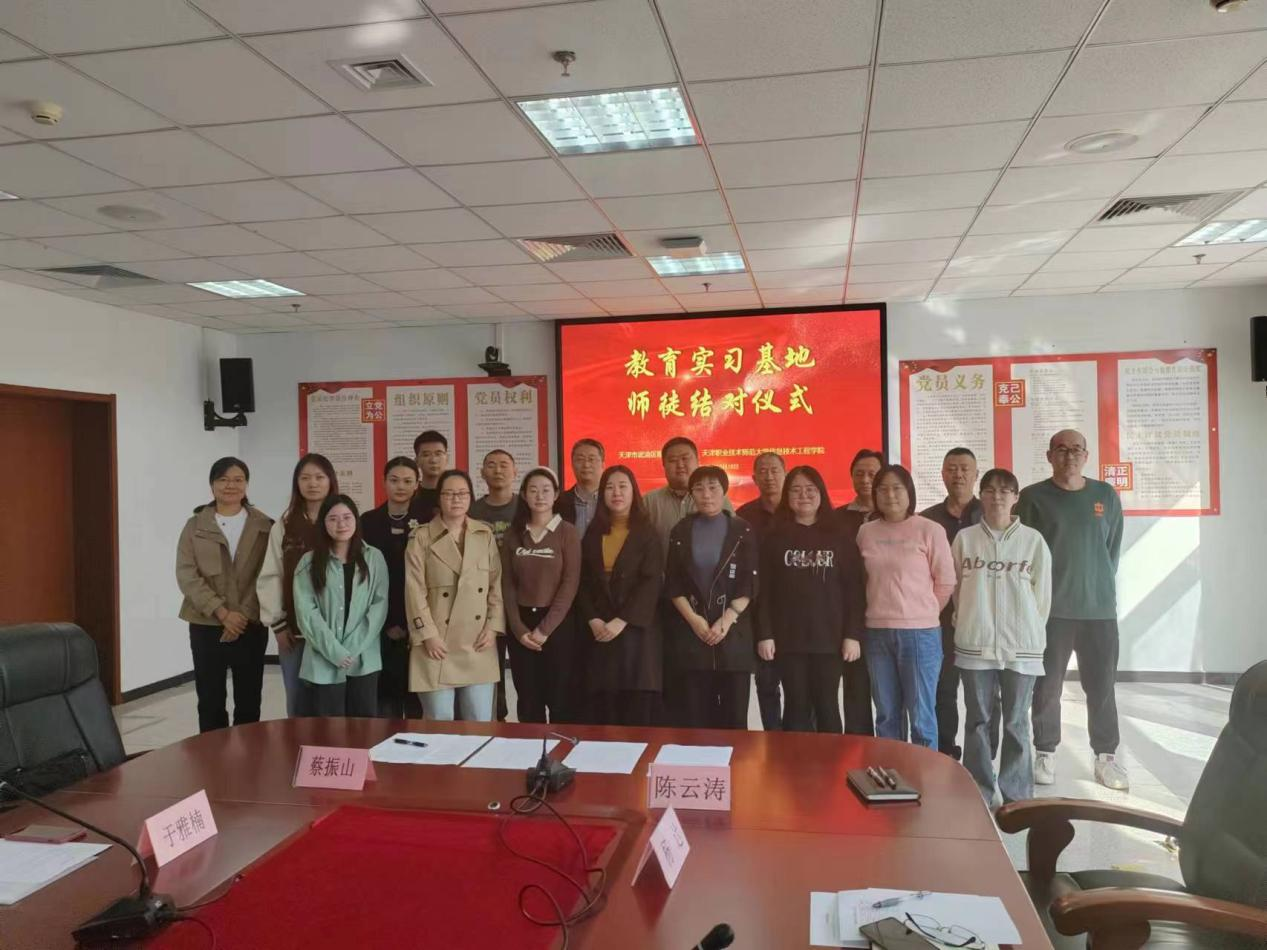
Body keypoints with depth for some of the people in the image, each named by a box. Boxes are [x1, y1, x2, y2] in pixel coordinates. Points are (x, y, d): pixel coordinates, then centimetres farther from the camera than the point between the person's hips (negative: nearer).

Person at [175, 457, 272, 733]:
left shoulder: (263, 526, 4)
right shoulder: (195, 526, 5)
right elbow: (186, 575, -5)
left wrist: (244, 615, -12)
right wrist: (222, 612, -14)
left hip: (251, 626, 0)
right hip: (206, 626, 0)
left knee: (249, 703, 6)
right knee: (210, 702, 5)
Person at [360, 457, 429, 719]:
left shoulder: (428, 522, 0)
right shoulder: (368, 521, 5)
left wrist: (411, 624, -8)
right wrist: (386, 623, -1)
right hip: (381, 627, 2)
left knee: (417, 699, 0)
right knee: (385, 692, 3)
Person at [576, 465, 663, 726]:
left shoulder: (647, 534, 2)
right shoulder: (592, 535, 12)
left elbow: (651, 583, -7)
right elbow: (583, 583, 8)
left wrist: (621, 621, -15)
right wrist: (592, 620, -7)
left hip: (637, 630, -3)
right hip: (599, 632, 3)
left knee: (638, 712, -4)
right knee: (603, 712, 1)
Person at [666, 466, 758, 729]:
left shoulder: (743, 531, 3)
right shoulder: (681, 531, 7)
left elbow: (749, 583, -2)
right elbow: (672, 584, 4)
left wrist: (726, 621, -12)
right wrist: (693, 619, -9)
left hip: (733, 633, -1)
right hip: (690, 632, 1)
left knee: (734, 714, 1)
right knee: (693, 715, 2)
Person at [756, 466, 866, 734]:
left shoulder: (839, 539, 4)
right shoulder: (774, 539, 4)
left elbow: (853, 589, 1)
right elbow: (764, 591, 1)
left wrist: (852, 635, -5)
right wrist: (765, 634, -5)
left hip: (830, 637, 0)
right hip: (789, 638, 0)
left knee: (827, 707, 7)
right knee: (796, 707, 6)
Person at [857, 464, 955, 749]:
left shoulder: (930, 530, -7)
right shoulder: (865, 532, 4)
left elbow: (946, 583, -1)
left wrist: (923, 611, 7)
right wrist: (884, 609, 9)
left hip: (920, 632, -3)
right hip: (877, 633, 4)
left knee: (921, 714, 4)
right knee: (886, 714, 14)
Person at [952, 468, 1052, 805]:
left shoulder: (1033, 541, 1)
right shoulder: (964, 538, 3)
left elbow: (1042, 594, 4)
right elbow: (955, 588, 8)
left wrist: (1029, 632, 5)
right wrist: (967, 625, 8)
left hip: (1022, 647, 0)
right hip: (974, 644, 1)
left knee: (1016, 723, 7)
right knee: (978, 721, 7)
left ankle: (1017, 797, 19)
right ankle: (979, 794, 18)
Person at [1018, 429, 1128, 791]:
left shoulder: (1106, 495, 8)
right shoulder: (1032, 497, 0)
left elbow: (1114, 547, 13)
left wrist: (1101, 584, 9)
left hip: (1100, 607, 2)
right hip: (1050, 608, -2)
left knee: (1102, 686, 7)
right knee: (1047, 686, 3)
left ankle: (1106, 755, 20)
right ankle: (1045, 753, 16)